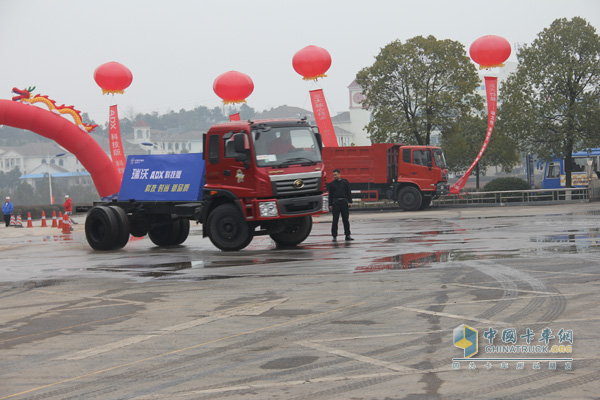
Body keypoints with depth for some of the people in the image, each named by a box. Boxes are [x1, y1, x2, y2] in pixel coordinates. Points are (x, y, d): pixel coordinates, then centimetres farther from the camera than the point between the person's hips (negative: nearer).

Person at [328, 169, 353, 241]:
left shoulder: (345, 182, 9)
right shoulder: (331, 184, 9)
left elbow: (349, 192, 8)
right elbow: (330, 195, 9)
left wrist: (350, 202, -2)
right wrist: (330, 204, 3)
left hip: (344, 202, 0)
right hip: (335, 202, 0)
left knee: (346, 219, 3)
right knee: (335, 220, -3)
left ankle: (347, 235, 10)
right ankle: (334, 236, 0)